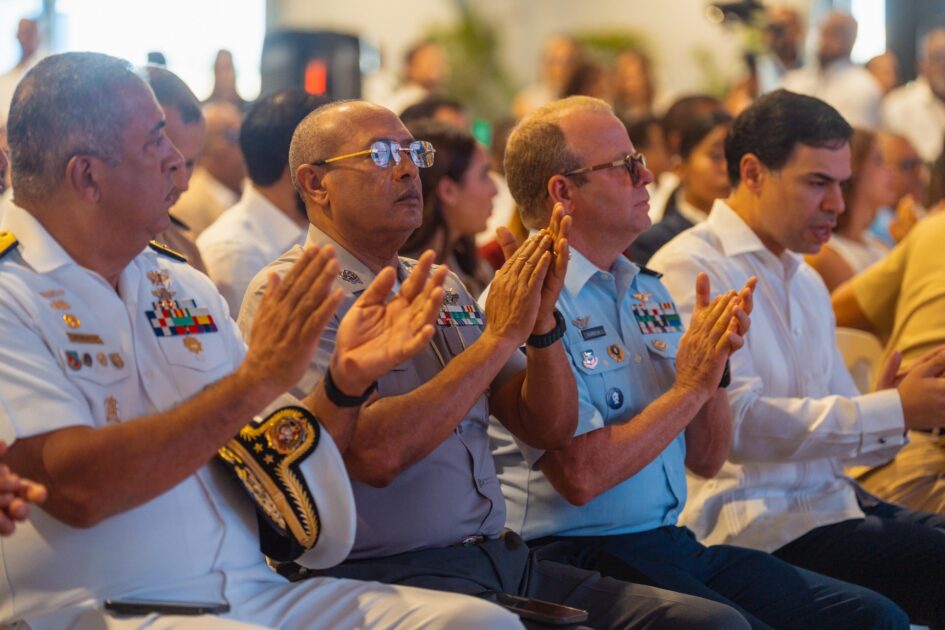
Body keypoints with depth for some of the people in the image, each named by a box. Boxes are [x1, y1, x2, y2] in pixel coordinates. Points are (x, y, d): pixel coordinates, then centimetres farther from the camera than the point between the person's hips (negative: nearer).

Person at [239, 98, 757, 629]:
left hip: (499, 558, 8)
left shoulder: (443, 288, 18)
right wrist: (500, 336, -12)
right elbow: (372, 454, -19)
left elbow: (551, 428, 14)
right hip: (386, 571, -7)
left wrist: (542, 320, -4)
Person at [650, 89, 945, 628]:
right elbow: (736, 420, -18)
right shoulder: (691, 269, -6)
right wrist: (895, 410, -16)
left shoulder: (806, 281, 21)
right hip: (750, 520, -8)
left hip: (830, 503, 8)